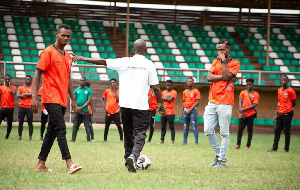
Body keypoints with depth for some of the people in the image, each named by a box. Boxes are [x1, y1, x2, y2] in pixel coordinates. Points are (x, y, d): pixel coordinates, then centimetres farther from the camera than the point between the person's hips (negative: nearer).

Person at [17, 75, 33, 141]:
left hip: (29, 107, -2)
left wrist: (23, 94, -4)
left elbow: (32, 94, -12)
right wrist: (28, 95, -6)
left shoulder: (33, 88, 8)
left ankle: (30, 137, -5)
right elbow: (18, 95, -2)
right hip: (21, 107, 2)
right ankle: (19, 137, 10)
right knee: (20, 122, 4)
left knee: (30, 123, -5)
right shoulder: (20, 87, 14)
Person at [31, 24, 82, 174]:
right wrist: (34, 97, -16)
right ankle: (69, 164, -20)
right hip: (51, 99, -8)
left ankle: (41, 165, 14)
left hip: (62, 100, 8)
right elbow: (37, 74, -8)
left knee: (51, 132, 9)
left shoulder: (68, 56, 17)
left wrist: (73, 100, 21)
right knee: (61, 130, -15)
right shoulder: (48, 53, -5)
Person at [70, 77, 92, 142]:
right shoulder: (76, 90, 10)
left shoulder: (88, 90, 4)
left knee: (87, 126, -4)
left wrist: (81, 108, -13)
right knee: (75, 125, 2)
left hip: (85, 110, -2)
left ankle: (88, 139, -4)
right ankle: (73, 139, 3)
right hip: (77, 111, 2)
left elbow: (89, 101, -4)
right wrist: (77, 108, -9)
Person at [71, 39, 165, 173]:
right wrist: (161, 103, 10)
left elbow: (103, 62, 7)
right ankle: (133, 156, -27)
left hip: (125, 104, 3)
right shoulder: (149, 65, -1)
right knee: (140, 133, -3)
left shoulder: (124, 62, 4)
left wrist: (82, 58, 18)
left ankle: (129, 159, 18)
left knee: (128, 133, 15)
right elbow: (155, 87, -2)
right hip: (141, 106, -3)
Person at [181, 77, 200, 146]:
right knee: (185, 127, 7)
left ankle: (196, 142, -9)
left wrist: (190, 109, -14)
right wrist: (182, 112, 12)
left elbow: (197, 102, -8)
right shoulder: (185, 92, 16)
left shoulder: (196, 91, -2)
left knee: (194, 127, -9)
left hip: (192, 110, -6)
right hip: (185, 110, 6)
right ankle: (185, 141, 11)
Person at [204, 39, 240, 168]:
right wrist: (224, 77, -9)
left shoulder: (235, 63, 0)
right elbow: (209, 77, 0)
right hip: (212, 102, 5)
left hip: (225, 103, -5)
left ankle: (222, 159, 3)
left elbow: (226, 76, -16)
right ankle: (218, 154, 18)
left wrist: (223, 61, -7)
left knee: (224, 132, -3)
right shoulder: (216, 61, 15)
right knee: (208, 130, 3)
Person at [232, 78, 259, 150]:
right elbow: (240, 102, 3)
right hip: (242, 115, 2)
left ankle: (248, 146, 5)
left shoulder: (256, 94, 3)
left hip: (250, 114, -2)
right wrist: (242, 111, -12)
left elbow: (254, 105, -6)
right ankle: (238, 145, 7)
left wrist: (244, 109, -13)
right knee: (240, 129, 1)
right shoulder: (243, 92, 11)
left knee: (250, 130, 0)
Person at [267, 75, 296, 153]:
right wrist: (277, 112, 8)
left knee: (286, 131, -2)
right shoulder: (279, 90, 12)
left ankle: (286, 149, 3)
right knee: (277, 130, 6)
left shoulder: (290, 90, -7)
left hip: (287, 113, -6)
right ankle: (274, 148, 11)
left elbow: (294, 103, -2)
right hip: (280, 113, 6)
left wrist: (287, 108, 1)